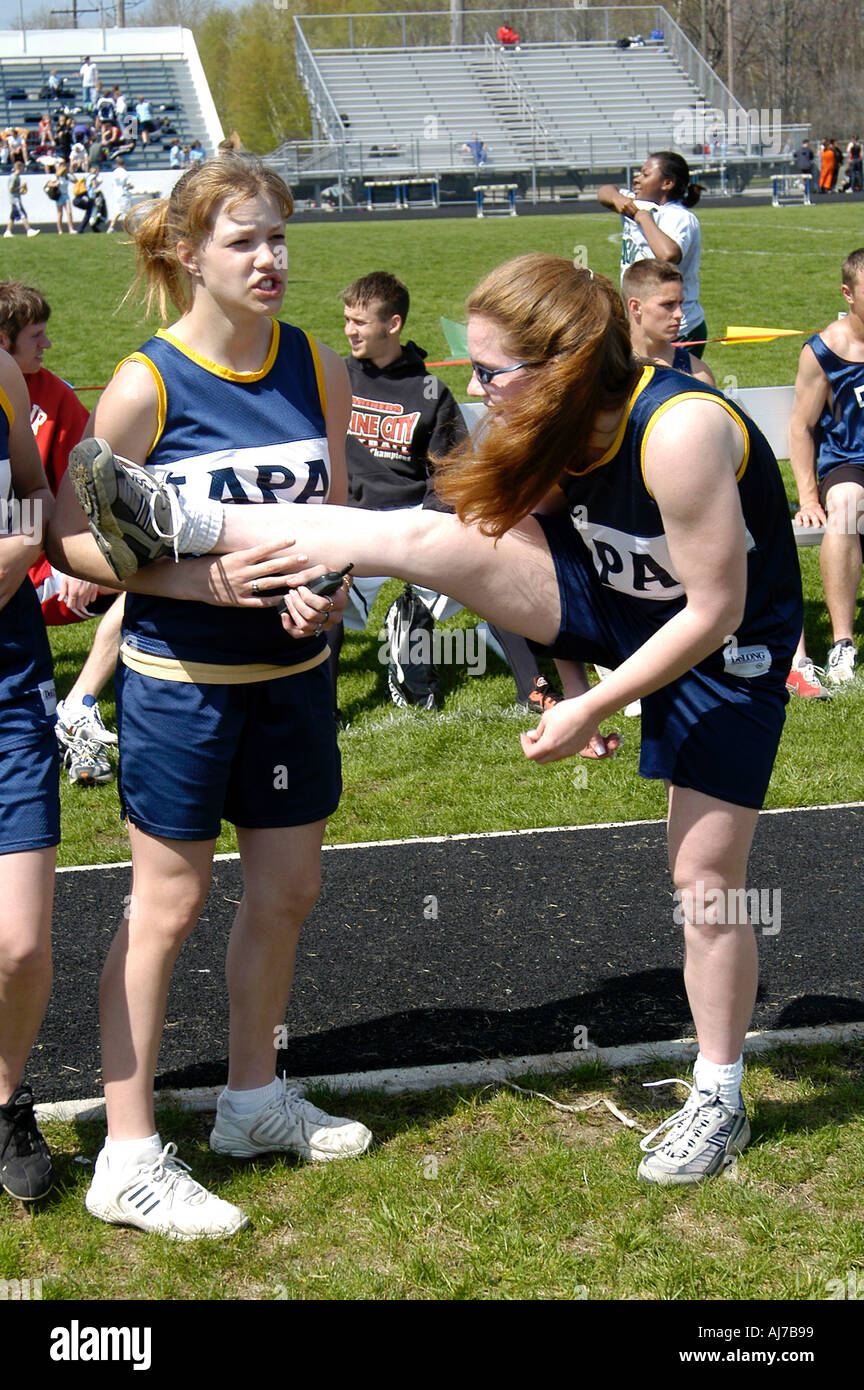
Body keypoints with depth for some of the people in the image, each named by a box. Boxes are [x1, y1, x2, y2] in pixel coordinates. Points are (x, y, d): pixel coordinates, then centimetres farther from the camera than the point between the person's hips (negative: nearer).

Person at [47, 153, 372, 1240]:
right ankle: (128, 1158, 12)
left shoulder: (318, 370, 0)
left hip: (291, 671, 6)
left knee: (287, 891, 14)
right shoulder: (145, 387, -15)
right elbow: (71, 540, -12)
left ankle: (253, 1098, 35)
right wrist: (201, 579, -24)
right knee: (167, 906, 0)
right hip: (180, 676, -5)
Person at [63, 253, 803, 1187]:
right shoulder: (561, 427, -11)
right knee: (428, 538, -16)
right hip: (616, 610, 6)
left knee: (705, 875, 0)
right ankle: (181, 527, -17)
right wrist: (570, 677, 6)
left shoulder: (679, 431, -33)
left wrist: (594, 704, -22)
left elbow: (714, 608, -28)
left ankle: (718, 1100, 21)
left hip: (724, 653, -5)